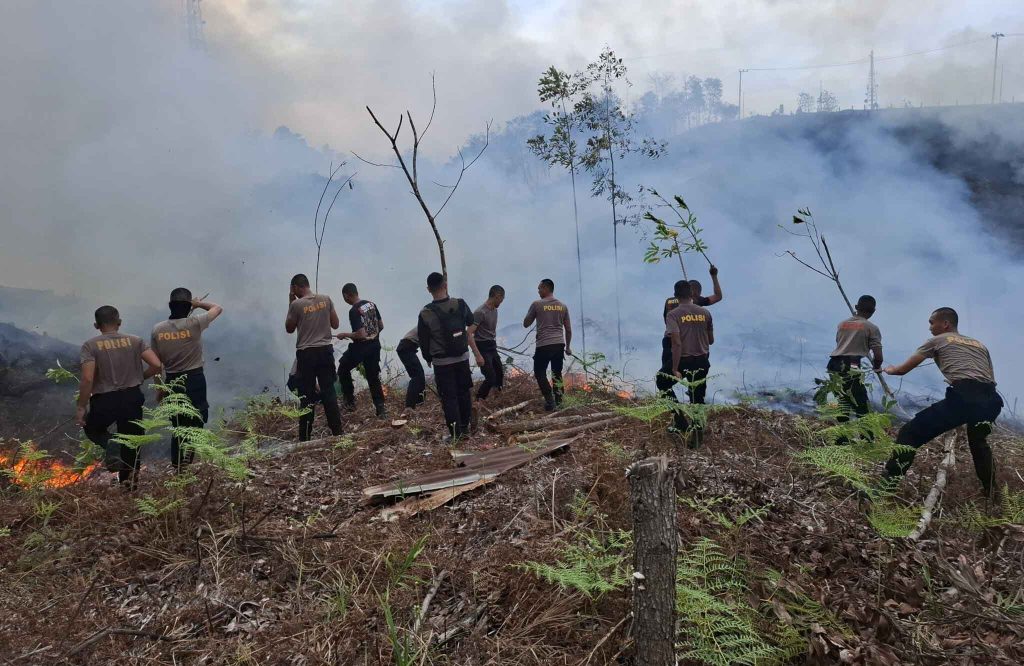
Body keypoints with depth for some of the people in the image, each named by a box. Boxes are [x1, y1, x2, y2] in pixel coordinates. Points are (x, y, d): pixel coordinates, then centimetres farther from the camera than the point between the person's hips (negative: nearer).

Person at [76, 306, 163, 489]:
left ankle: (110, 445, -4)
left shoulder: (91, 345, -6)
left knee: (92, 428, 27)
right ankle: (129, 482, 19)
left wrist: (81, 407, -6)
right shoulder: (135, 341, 0)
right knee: (131, 439, 16)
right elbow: (156, 365, -9)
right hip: (132, 397, 2)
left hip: (104, 400, -2)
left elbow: (87, 379, -14)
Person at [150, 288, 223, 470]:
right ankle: (188, 448, -19)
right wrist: (198, 303, 17)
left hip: (171, 381, 4)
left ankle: (178, 468, 19)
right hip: (194, 379, -3)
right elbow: (218, 308, 3)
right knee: (196, 421, 7)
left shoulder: (158, 330, -2)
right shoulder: (195, 324, -12)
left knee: (177, 425, 14)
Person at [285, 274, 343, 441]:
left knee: (307, 395, 4)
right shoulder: (326, 299, 0)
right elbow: (335, 324, 6)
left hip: (306, 353, -3)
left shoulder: (297, 304, -9)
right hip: (326, 350, 3)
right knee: (329, 391, 9)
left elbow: (289, 329, 6)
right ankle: (337, 431, 9)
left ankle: (305, 437, 9)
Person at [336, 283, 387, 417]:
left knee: (343, 370, 18)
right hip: (375, 346, 6)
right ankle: (380, 410, 11)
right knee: (373, 377, 12)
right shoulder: (371, 304, 2)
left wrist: (344, 335, -9)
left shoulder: (354, 311, -20)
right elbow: (381, 326, 10)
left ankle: (350, 401, 19)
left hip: (360, 348, -6)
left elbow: (361, 335, -24)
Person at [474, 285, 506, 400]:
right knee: (491, 378, -11)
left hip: (492, 347, 9)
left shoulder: (494, 310, 6)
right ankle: (478, 401, 3)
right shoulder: (480, 312, -20)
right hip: (483, 348, -9)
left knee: (500, 373, 16)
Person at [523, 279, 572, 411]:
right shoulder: (562, 306, 9)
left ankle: (550, 400, -2)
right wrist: (568, 346, 23)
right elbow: (568, 329, 13)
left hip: (543, 345, -4)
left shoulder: (537, 304, -3)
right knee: (557, 372, 19)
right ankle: (558, 399, 17)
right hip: (559, 344, 4)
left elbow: (526, 324, 6)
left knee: (539, 372, 9)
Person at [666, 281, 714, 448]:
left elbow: (676, 343, -22)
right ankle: (698, 433, 18)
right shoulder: (705, 313, 1)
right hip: (702, 361, 4)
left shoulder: (673, 315, -13)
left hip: (683, 361, -3)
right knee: (698, 399, 15)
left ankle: (682, 419, 11)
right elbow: (711, 340, 10)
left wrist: (675, 369, -20)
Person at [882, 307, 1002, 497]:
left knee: (909, 434, -2)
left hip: (963, 397, -6)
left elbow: (904, 369, 24)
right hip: (992, 400, 6)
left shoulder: (937, 340, 19)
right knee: (978, 440, 36)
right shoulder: (980, 345, 32)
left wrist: (890, 370, 46)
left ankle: (886, 484, -8)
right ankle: (991, 491, 38)